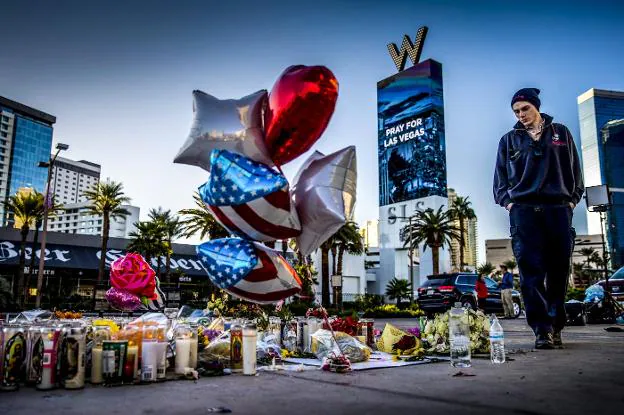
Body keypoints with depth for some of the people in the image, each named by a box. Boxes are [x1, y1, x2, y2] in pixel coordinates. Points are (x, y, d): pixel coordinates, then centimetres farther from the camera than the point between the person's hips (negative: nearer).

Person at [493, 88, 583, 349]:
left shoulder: (561, 133, 17)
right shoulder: (509, 140, 16)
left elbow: (575, 171, 16)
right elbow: (500, 177, 15)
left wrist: (572, 200, 5)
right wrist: (507, 202, 2)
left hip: (559, 210, 1)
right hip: (523, 211, -1)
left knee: (559, 270, 1)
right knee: (531, 271, -10)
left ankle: (556, 327, 13)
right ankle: (542, 330, -10)